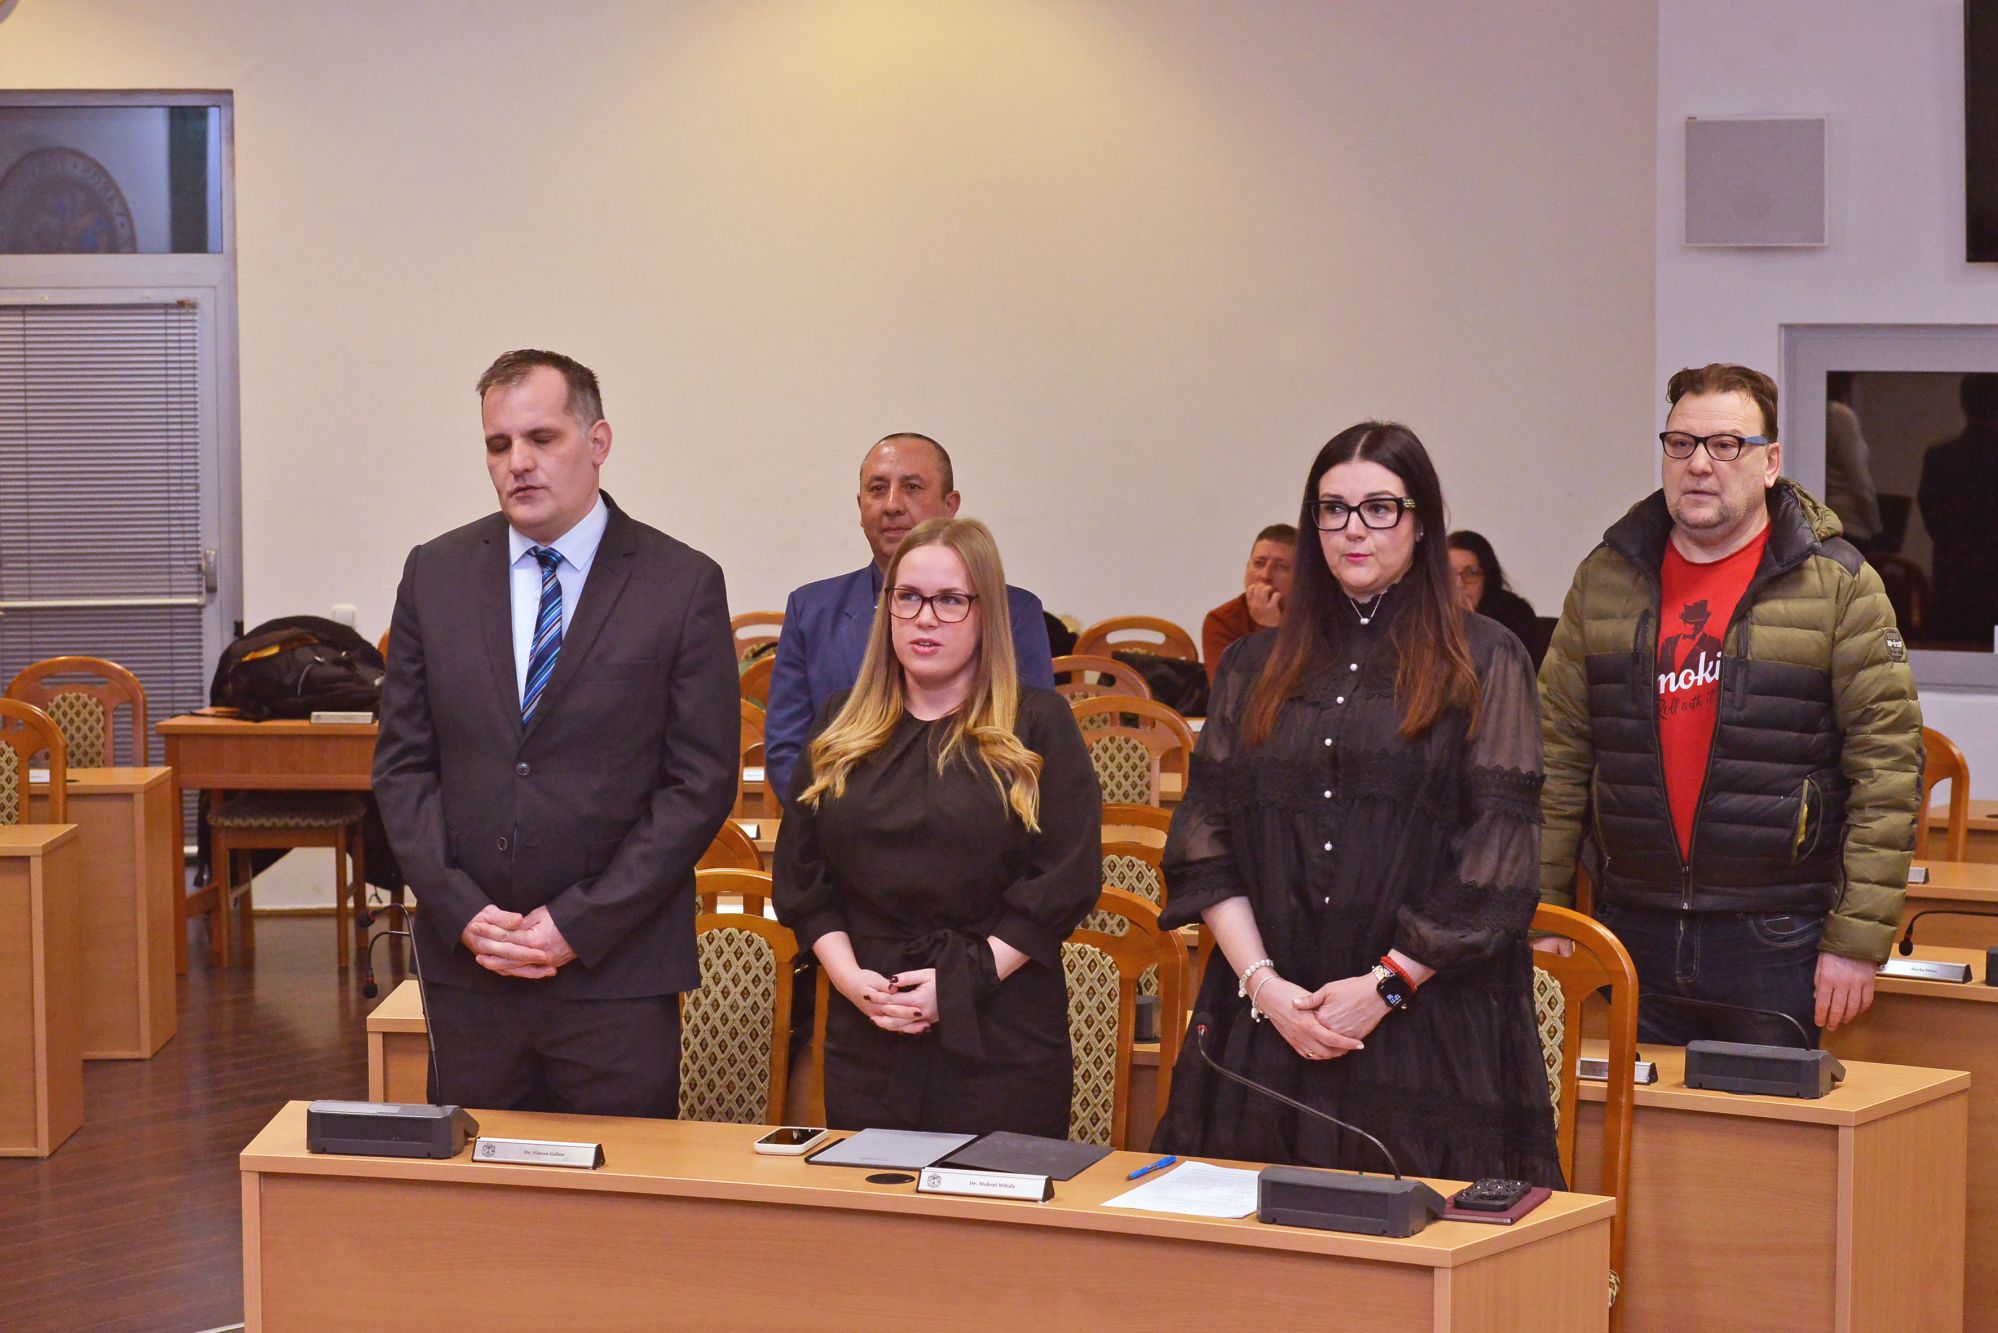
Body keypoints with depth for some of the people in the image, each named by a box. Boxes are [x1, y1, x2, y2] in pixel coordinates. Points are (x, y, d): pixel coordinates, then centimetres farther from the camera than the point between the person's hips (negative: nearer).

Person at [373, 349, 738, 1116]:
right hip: (466, 966, 3)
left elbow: (702, 783, -5)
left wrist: (580, 924, -11)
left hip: (616, 969, -3)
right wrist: (460, 911, -6)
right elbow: (401, 761, 7)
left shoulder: (684, 585, -3)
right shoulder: (436, 575, 7)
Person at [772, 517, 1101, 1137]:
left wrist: (966, 979, -12)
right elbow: (799, 875, 11)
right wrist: (848, 975, -6)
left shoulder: (1038, 726, 1)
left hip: (1002, 1039, -3)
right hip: (866, 1035, 3)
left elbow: (1067, 879, -6)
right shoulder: (841, 729, 13)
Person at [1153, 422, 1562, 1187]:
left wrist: (1386, 987, -11)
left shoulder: (1484, 665, 2)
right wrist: (1261, 981, -7)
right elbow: (1203, 837, 7)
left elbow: (1498, 851, -5)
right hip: (1264, 1026, 3)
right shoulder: (1255, 668, 14)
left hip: (1431, 1023, -3)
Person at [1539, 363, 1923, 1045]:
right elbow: (1559, 753, 9)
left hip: (1778, 941, -3)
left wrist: (1857, 939, -12)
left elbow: (1888, 769, -7)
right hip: (1637, 937, 3)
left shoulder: (1840, 586, -3)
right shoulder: (1605, 579, 8)